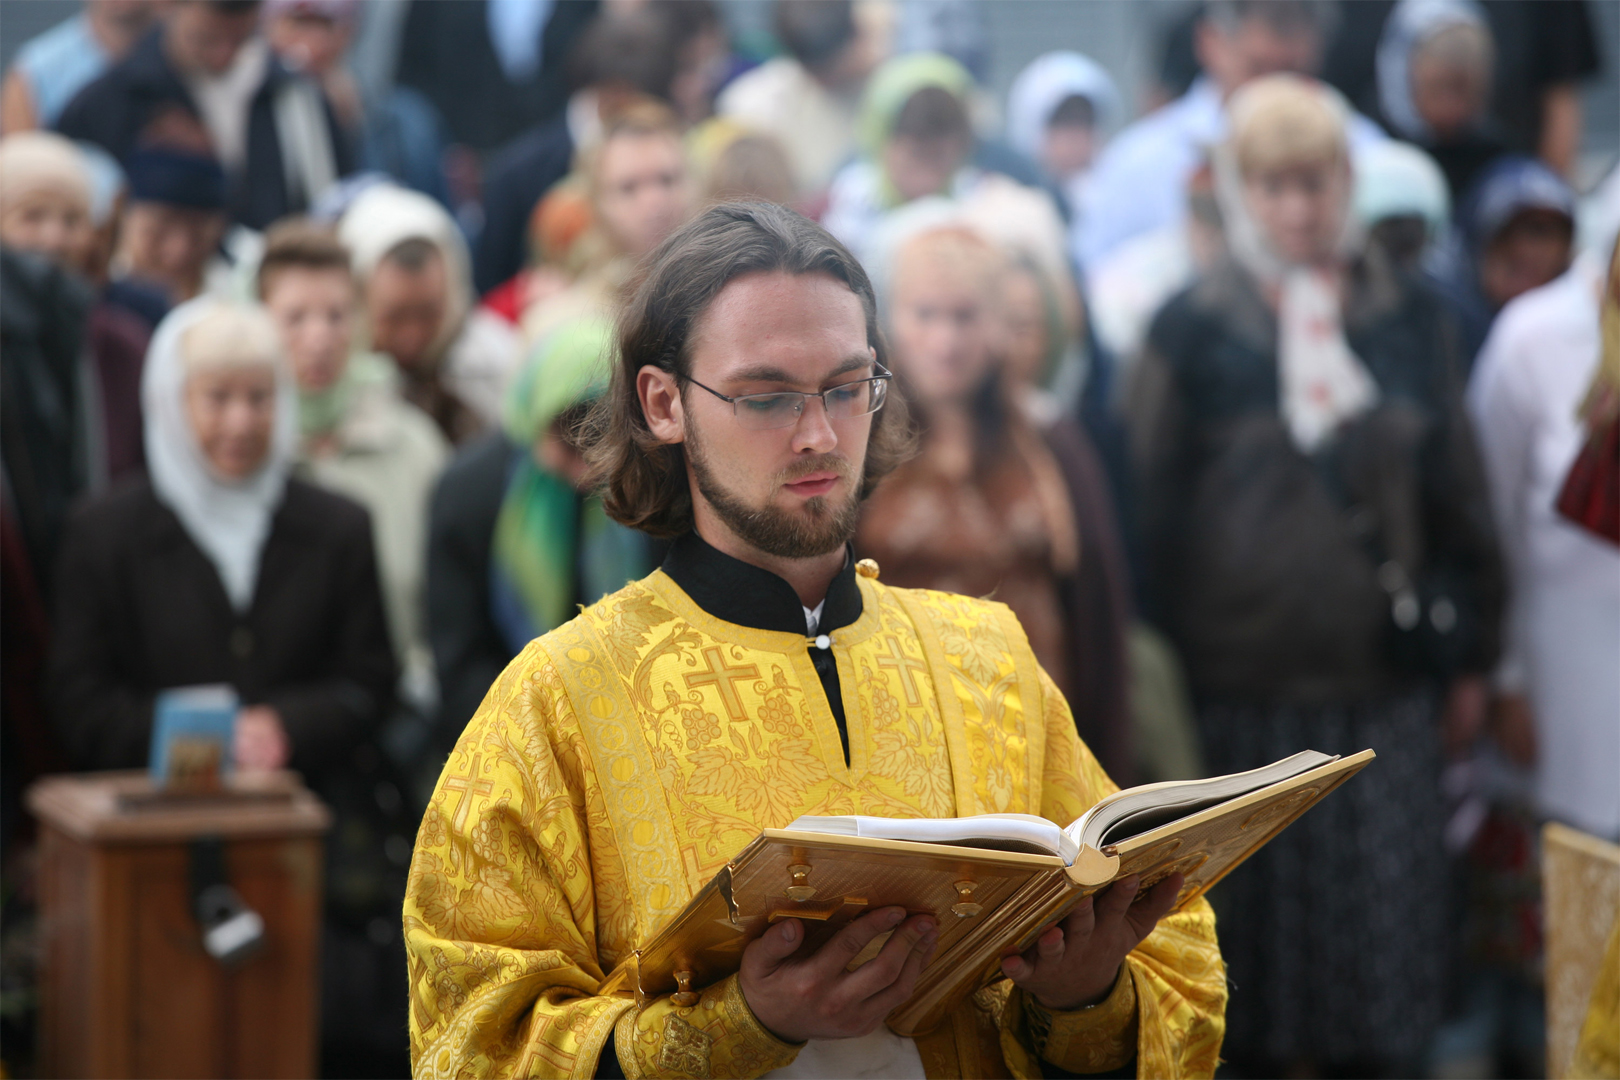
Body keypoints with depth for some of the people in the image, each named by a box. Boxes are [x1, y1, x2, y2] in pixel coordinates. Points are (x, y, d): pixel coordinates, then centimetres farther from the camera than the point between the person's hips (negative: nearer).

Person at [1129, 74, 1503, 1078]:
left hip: (1388, 683, 2)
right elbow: (1152, 510, 3)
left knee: (1389, 932, 3)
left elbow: (1459, 493, 11)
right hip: (1243, 685, -1)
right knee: (1260, 927, 5)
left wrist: (1470, 654, 11)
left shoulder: (1411, 322, 6)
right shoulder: (1192, 334, 0)